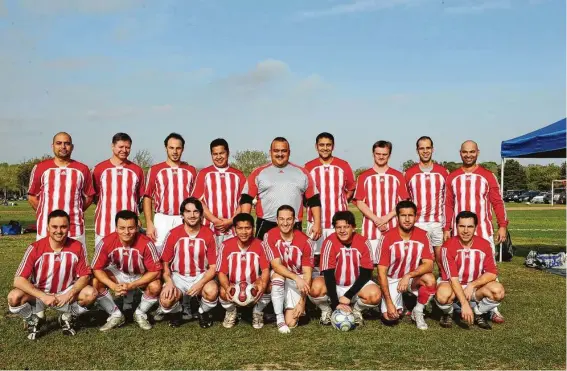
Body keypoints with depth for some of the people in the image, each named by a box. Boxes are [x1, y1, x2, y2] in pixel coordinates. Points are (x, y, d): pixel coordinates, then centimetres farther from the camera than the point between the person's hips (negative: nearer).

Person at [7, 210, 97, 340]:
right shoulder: (35, 248, -18)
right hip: (39, 294, -1)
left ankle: (68, 317, 6)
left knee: (91, 293, -26)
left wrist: (70, 294, -26)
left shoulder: (77, 247, -13)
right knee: (14, 297, -30)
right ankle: (35, 318, 4)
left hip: (66, 294, 1)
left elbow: (85, 275, -8)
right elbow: (18, 280, -21)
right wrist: (43, 296, -31)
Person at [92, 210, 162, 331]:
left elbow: (155, 271, -25)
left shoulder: (146, 243, -31)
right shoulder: (106, 242, -26)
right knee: (96, 282, -23)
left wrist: (131, 286, -33)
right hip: (118, 273, 2)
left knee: (156, 287, -30)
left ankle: (140, 314, 1)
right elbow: (97, 269, -18)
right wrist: (114, 286, -33)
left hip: (141, 276, -2)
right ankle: (116, 315, -2)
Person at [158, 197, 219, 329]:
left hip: (201, 276, 0)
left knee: (212, 291, -34)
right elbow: (165, 264, 1)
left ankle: (203, 312, 4)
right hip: (178, 277, 1)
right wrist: (169, 282, -19)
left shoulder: (208, 235, -8)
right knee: (166, 301, -29)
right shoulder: (173, 234, -7)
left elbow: (213, 267, -6)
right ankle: (176, 312, 11)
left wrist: (200, 284, -23)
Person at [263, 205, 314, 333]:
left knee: (291, 322, -14)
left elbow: (307, 273, -15)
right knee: (278, 275, -36)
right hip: (278, 279, 1)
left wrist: (302, 301, -23)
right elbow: (276, 265, -22)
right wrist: (296, 277, -37)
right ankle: (279, 318, -21)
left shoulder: (305, 241, -15)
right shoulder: (270, 236, -15)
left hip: (297, 283, -1)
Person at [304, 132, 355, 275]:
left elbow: (351, 189, 14)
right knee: (315, 254, 4)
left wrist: (340, 203, 4)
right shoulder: (309, 167, 3)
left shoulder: (343, 165, 4)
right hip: (315, 219, 0)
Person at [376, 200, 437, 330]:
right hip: (392, 280, -1)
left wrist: (408, 275, -34)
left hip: (414, 278, 1)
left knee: (430, 279, -31)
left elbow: (429, 265, -17)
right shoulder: (387, 238, -20)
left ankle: (418, 312, -4)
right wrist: (389, 302, -22)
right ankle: (399, 303, 20)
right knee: (390, 317, -17)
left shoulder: (422, 235, -13)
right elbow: (382, 272, -18)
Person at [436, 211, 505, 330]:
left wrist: (472, 285, -23)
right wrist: (464, 304, -32)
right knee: (443, 294, -37)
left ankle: (478, 313, 6)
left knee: (498, 291, -25)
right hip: (452, 285, -3)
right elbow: (453, 278, -24)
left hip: (476, 286, 3)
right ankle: (447, 314, 1)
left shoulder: (484, 245, -9)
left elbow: (492, 273, -8)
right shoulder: (448, 246, -20)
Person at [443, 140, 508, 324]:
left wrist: (502, 226, -4)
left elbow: (497, 202, 2)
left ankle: (493, 308, 4)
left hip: (484, 231, -1)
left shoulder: (487, 175, 3)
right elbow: (448, 205, 8)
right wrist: (446, 228, 3)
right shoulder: (452, 177, 8)